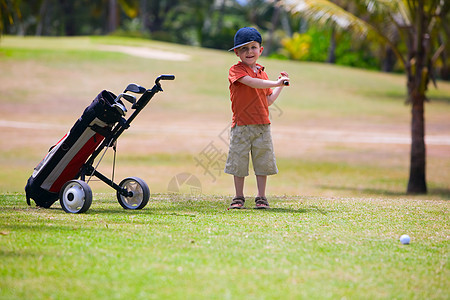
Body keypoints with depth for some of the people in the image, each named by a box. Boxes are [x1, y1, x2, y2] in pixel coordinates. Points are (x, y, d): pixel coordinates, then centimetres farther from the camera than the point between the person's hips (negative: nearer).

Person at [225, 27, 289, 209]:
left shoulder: (262, 73, 15)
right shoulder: (236, 70, -4)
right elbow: (251, 82, -21)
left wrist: (280, 86, 13)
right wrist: (275, 83, -24)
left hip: (262, 125, 5)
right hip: (241, 125, -4)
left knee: (263, 161, 4)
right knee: (239, 161, 2)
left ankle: (261, 197, 12)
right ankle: (239, 197, 13)